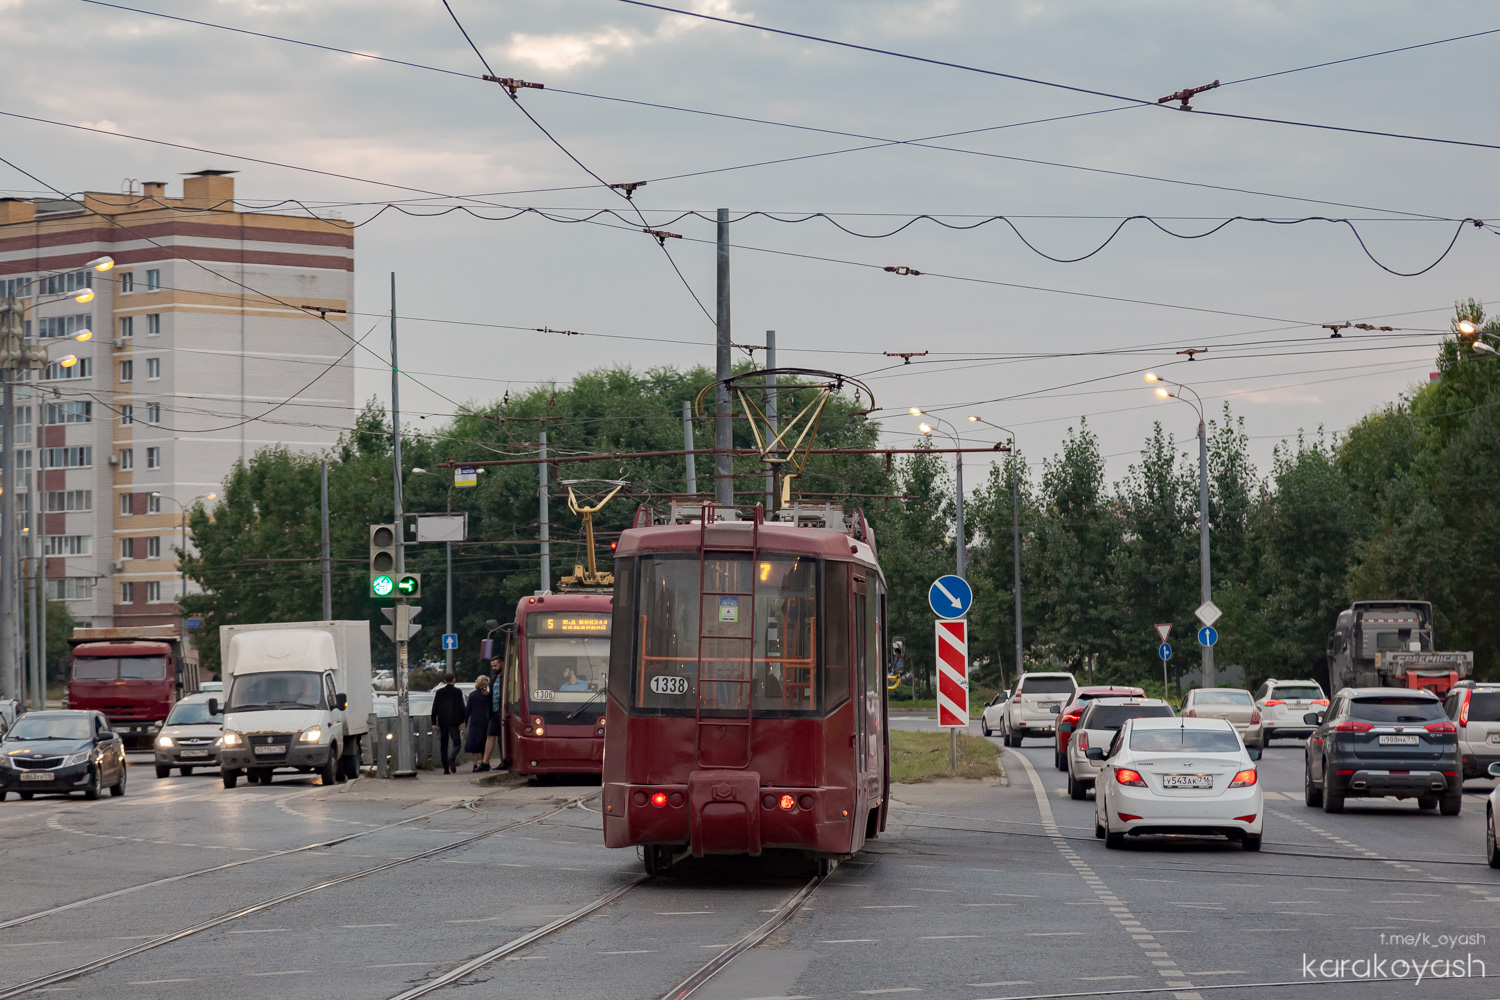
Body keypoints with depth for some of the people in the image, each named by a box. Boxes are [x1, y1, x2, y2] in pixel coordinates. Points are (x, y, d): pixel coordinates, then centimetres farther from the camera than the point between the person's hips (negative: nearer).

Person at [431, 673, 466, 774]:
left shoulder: (439, 692, 5)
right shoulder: (458, 692, 0)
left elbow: (435, 708, 3)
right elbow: (461, 708, -3)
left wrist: (434, 723, 6)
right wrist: (462, 721, 2)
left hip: (442, 722, 2)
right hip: (454, 722, -2)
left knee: (443, 746, 7)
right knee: (456, 743, 3)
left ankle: (446, 769, 2)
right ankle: (452, 758, -27)